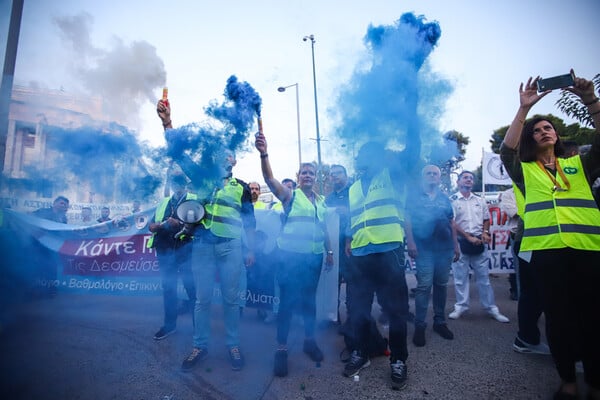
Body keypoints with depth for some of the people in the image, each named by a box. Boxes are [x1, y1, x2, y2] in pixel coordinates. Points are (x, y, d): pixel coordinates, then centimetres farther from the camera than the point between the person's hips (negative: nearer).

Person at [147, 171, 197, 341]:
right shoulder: (163, 203, 18)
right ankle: (169, 324, 24)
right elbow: (151, 226, 13)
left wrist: (180, 224, -19)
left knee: (192, 288, -2)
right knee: (168, 288, 12)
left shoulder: (194, 199, 5)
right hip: (165, 251, 5)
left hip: (186, 251, -4)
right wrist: (163, 224, -8)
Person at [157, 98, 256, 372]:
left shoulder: (242, 187, 10)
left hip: (231, 246, 0)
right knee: (202, 298, 8)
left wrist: (251, 250, 4)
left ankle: (233, 345, 21)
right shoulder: (203, 177, 10)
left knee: (230, 298, 7)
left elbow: (249, 221, 10)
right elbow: (180, 154, 0)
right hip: (202, 244, 1)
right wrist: (167, 122, -10)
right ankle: (200, 346, 22)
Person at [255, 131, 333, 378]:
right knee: (287, 301, 0)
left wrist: (329, 251, 16)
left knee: (309, 300, 15)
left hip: (314, 257, 5)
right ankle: (281, 349, 12)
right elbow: (269, 178, -20)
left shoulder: (321, 200, 12)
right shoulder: (290, 195, -3)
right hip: (291, 256, -5)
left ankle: (309, 340, 32)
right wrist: (264, 154, -35)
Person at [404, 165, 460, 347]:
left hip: (445, 248, 5)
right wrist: (410, 242, -14)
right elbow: (407, 219, -4)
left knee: (441, 285, 10)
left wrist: (456, 245, 13)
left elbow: (451, 223, 18)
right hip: (424, 248, -5)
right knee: (424, 286, -7)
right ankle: (419, 326, 1)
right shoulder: (414, 196, 3)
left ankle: (440, 322, 22)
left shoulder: (445, 199, 17)